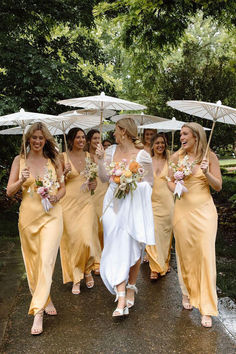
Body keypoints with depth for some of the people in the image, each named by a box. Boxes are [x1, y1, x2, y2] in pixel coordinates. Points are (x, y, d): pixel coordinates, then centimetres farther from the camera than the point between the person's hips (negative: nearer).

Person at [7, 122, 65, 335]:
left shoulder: (54, 160, 5)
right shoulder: (19, 160, 4)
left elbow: (63, 188, 11)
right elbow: (9, 191, 2)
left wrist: (56, 197, -11)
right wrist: (21, 180, -18)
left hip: (51, 215, -1)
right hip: (28, 215, 1)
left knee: (46, 260, -10)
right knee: (33, 260, 11)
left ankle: (38, 312, -5)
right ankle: (46, 300, 31)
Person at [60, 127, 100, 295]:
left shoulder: (89, 156, 9)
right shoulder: (63, 157, -2)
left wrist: (94, 184, 1)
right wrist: (65, 172, -18)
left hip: (86, 202, 2)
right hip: (69, 202, -2)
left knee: (87, 239, -5)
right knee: (71, 240, 2)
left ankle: (88, 270, 24)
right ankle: (76, 278, 20)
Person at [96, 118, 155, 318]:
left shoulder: (142, 155, -6)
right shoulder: (111, 151, 6)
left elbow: (149, 183, 0)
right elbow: (104, 178, 5)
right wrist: (101, 159, -7)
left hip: (134, 205, -2)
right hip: (114, 205, 3)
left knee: (134, 248, 6)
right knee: (117, 249, -4)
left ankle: (131, 288, 29)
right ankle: (121, 300, 1)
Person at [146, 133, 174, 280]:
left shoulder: (169, 161, 5)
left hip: (167, 201, 1)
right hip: (151, 201, 0)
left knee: (166, 232, 8)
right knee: (152, 232, -6)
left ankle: (165, 262, 29)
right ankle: (155, 268, 4)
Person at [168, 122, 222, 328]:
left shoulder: (209, 156, -1)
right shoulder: (177, 156, 3)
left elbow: (218, 186, 0)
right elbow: (171, 181, 13)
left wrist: (206, 173, -18)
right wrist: (176, 189, -9)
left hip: (204, 210, -1)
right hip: (183, 209, 2)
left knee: (206, 255, -4)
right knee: (185, 254, 8)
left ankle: (207, 308, 7)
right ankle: (187, 293, 32)